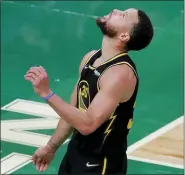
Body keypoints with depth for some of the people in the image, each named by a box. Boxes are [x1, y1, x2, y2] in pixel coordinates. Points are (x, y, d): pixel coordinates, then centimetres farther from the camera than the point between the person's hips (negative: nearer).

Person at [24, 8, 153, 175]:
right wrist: (51, 147, 18)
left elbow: (88, 124, -31)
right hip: (75, 155, 8)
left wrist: (46, 93, -32)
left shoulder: (121, 73, -26)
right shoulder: (90, 58, 1)